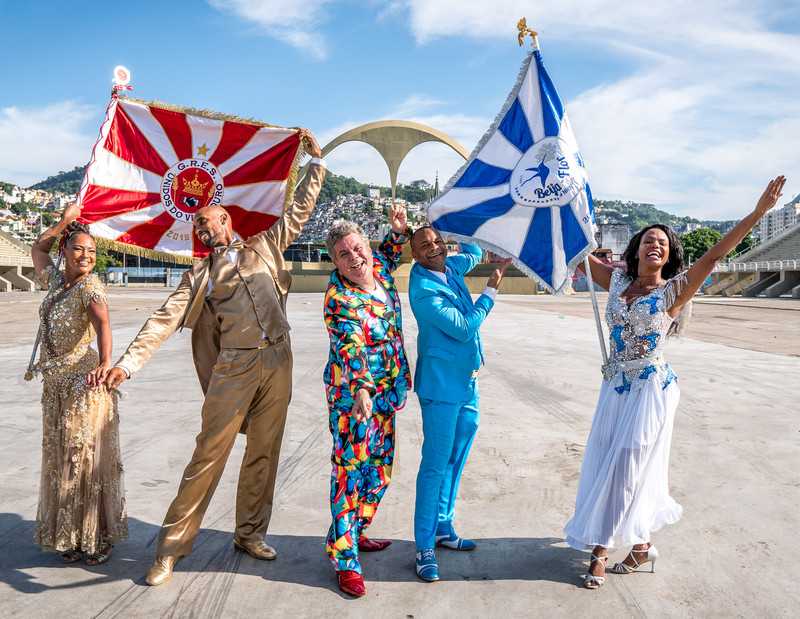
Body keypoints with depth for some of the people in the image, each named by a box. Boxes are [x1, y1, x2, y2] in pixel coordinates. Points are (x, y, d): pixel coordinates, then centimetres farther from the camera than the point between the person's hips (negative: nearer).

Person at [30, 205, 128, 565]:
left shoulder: (90, 286, -14)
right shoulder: (55, 280, 7)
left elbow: (102, 323, -33)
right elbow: (38, 248, 27)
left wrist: (105, 363, -52)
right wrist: (65, 221, 15)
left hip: (84, 386, -7)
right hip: (55, 387, 7)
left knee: (89, 461, 0)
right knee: (61, 462, 13)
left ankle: (99, 537, 12)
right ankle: (71, 536, 26)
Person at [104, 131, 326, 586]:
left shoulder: (263, 248, 14)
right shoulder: (198, 275, 10)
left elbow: (300, 211, 18)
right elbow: (165, 320, 1)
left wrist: (317, 161, 17)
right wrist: (129, 362, -10)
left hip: (278, 361, 2)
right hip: (234, 367, -2)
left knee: (264, 453, 9)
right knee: (210, 454, -4)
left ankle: (250, 534, 25)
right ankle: (172, 547, 8)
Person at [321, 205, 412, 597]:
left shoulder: (378, 269, 0)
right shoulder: (339, 300, -21)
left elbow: (391, 252, 25)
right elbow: (350, 347, -35)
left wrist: (398, 229, 7)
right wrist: (361, 391, -49)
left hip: (384, 391, 8)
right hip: (353, 393, -8)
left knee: (380, 468, 17)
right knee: (350, 470, -4)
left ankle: (353, 533, 36)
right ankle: (345, 559, 8)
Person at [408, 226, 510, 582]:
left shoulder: (450, 268, 6)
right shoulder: (423, 289, -18)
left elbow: (475, 253, 30)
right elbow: (464, 328, -18)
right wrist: (491, 292, -11)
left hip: (467, 383, 9)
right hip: (441, 386, -8)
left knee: (455, 461, 16)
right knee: (436, 465, -4)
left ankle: (443, 528, 31)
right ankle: (424, 547, 6)